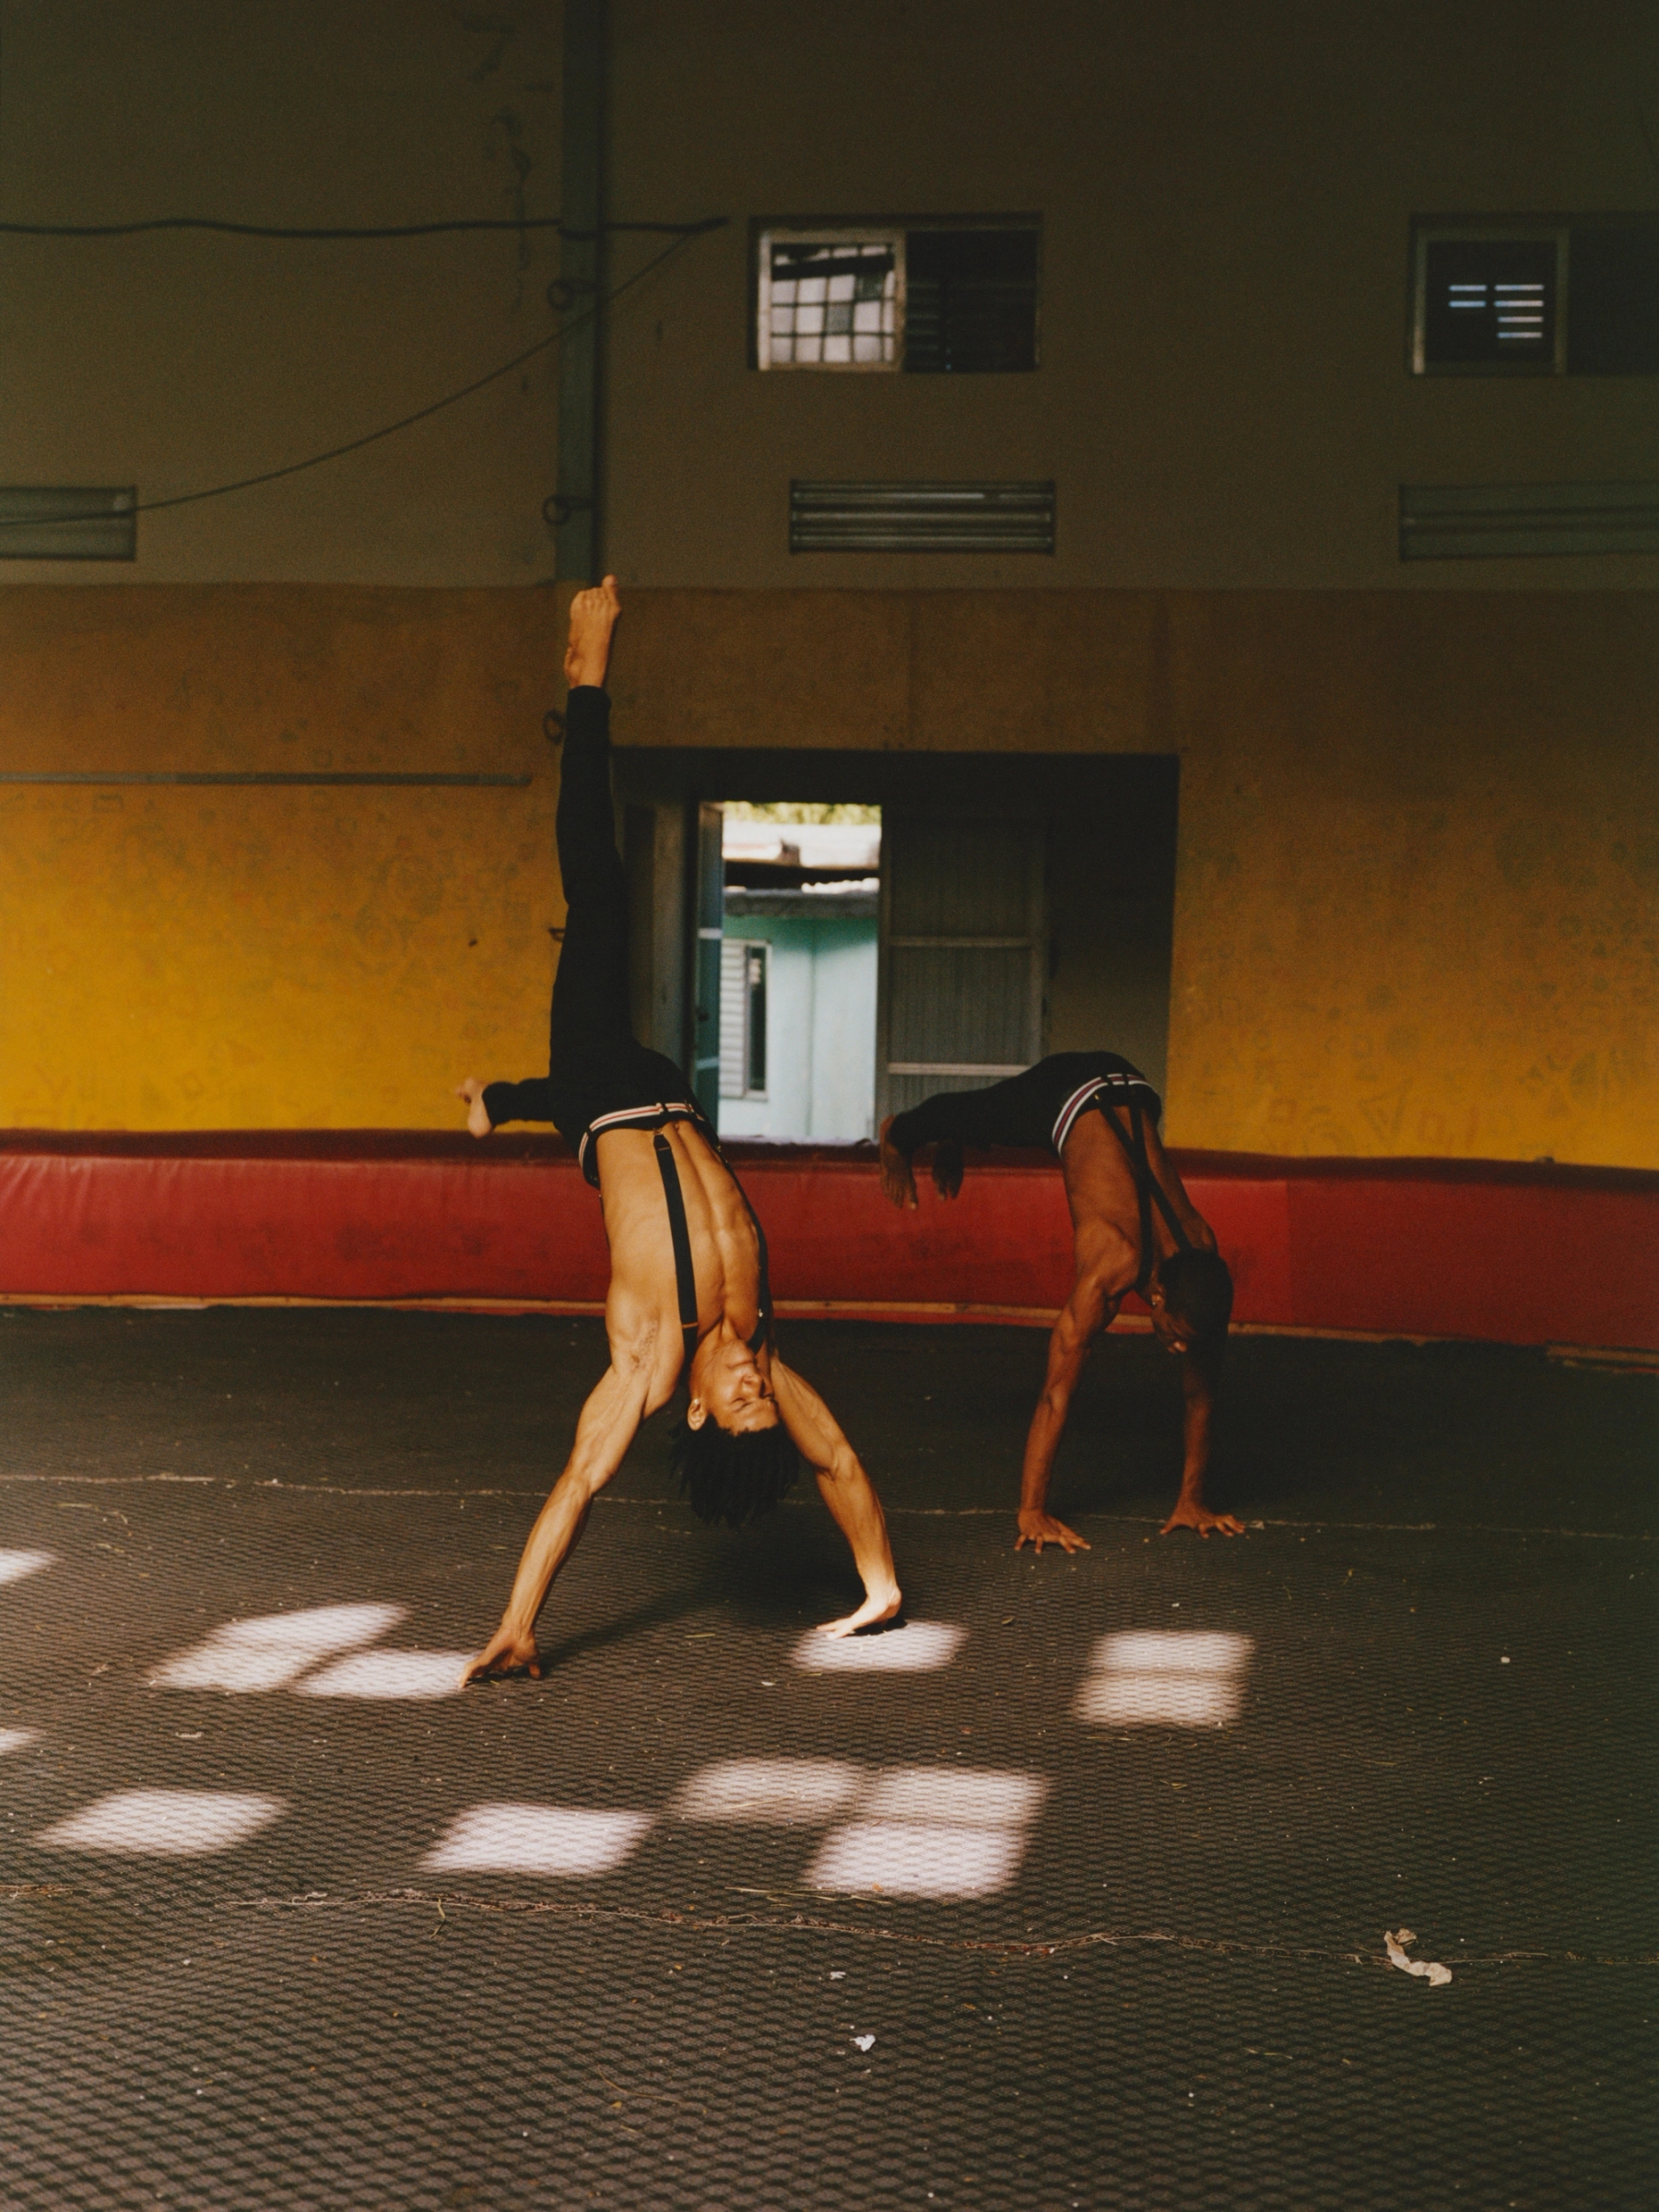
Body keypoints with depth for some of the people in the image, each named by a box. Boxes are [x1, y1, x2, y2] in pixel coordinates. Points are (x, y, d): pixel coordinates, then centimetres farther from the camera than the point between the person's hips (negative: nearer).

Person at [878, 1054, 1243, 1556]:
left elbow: (1200, 1390, -16)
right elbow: (1057, 1393, -39)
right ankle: (897, 1136, 62)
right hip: (1061, 1094, -4)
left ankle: (949, 1150, 69)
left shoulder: (1203, 1263, -27)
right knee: (971, 1116, 29)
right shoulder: (1110, 1274, -40)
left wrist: (1192, 1499, -14)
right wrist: (1032, 1513, -38)